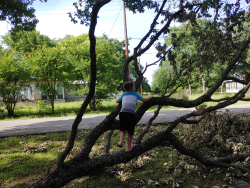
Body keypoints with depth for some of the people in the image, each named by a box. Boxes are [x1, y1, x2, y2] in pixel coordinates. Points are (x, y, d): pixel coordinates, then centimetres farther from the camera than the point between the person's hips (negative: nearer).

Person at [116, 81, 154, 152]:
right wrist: (150, 97, 39)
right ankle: (129, 147, 23)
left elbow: (117, 101, 39)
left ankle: (120, 142, 3)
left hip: (123, 112, 3)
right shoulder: (135, 94, 18)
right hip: (131, 113, -2)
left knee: (123, 129, 22)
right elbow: (144, 100, 21)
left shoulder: (124, 95, 26)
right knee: (130, 131, 12)